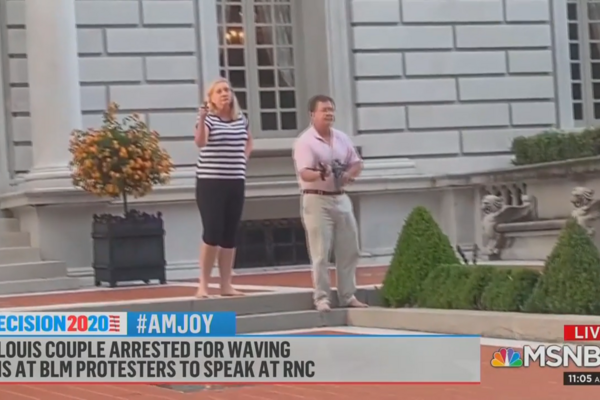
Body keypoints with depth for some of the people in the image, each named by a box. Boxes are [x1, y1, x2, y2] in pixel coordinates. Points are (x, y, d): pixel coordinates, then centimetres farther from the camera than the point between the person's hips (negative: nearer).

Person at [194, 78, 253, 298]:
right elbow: (200, 142, -27)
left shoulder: (241, 120, 9)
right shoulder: (208, 119, -7)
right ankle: (203, 284, -5)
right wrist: (202, 118, -42)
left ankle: (226, 284, 12)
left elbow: (248, 141, 30)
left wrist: (243, 159, 13)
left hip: (235, 182, 5)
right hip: (210, 182, -5)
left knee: (230, 234, 6)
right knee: (212, 232, -12)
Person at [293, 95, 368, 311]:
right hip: (317, 200, -7)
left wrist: (348, 175, -6)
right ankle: (321, 298, 0)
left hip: (341, 198, 7)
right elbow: (304, 173, -20)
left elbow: (357, 163, 15)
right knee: (321, 253, -6)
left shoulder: (342, 138, 10)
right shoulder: (305, 141, -11)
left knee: (349, 250, 10)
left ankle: (347, 296, 20)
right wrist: (322, 174, -40)